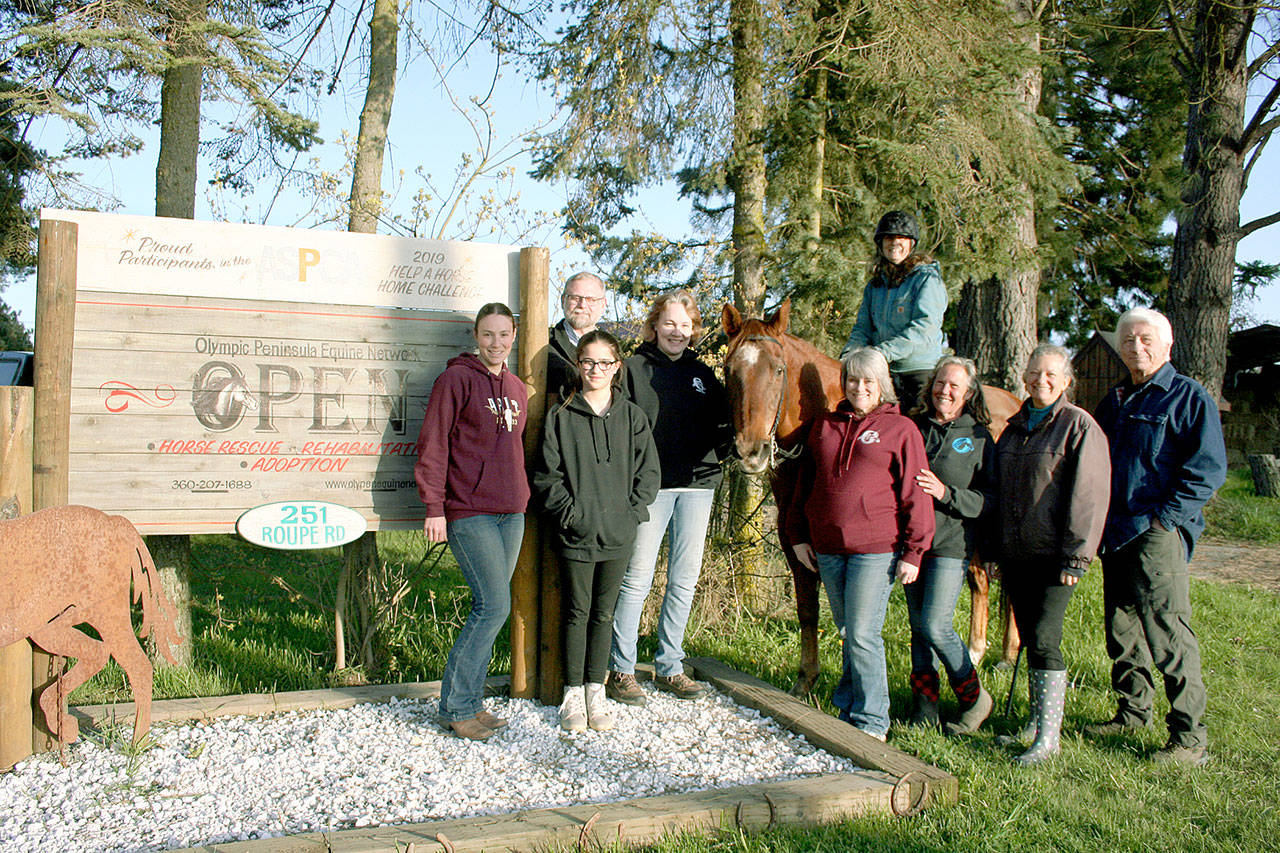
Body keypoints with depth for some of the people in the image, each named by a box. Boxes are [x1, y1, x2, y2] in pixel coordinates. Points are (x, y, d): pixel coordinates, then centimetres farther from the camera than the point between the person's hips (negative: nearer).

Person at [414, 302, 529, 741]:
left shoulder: (515, 387, 17)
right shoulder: (456, 379, -5)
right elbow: (432, 445, -9)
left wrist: (522, 496, 16)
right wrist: (434, 507, -13)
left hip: (510, 513, 7)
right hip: (469, 512, -7)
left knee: (490, 607, 9)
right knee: (494, 605, -11)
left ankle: (470, 701, 19)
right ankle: (455, 706, 2)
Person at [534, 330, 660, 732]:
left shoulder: (632, 416, 5)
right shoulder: (561, 416, 1)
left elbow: (648, 472, 4)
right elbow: (547, 475, -1)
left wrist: (632, 512, -7)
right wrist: (569, 512, -12)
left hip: (618, 534, 2)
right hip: (575, 533, -1)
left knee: (604, 613, 11)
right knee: (577, 612, 7)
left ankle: (596, 691, 23)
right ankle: (573, 694, 18)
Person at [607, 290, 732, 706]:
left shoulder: (703, 374, 14)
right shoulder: (634, 368, 2)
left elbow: (721, 428, 16)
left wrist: (725, 444, -6)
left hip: (697, 484, 5)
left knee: (685, 580, 9)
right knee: (637, 579, -4)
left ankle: (670, 667, 21)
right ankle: (621, 669, 8)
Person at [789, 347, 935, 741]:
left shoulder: (900, 429, -2)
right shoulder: (824, 427, 11)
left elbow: (915, 497, -4)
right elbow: (805, 484, 18)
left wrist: (913, 552, -7)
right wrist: (799, 535, 13)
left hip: (875, 550, -5)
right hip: (827, 549, 5)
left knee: (863, 636, -5)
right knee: (848, 632, 15)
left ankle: (871, 722, 8)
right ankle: (847, 708, 27)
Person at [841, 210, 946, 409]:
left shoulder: (927, 278, -3)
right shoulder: (874, 285, 17)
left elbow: (924, 327, -15)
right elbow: (863, 327, 15)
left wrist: (886, 351, -25)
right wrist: (850, 352, -7)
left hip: (921, 371, -5)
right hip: (884, 372, 5)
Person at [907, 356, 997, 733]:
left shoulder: (979, 438, -1)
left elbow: (990, 501, -5)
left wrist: (946, 493, -19)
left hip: (950, 544, -4)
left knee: (935, 626, -9)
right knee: (919, 626, 8)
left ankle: (974, 697, 12)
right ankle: (924, 704, 20)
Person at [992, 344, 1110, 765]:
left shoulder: (1079, 425, -5)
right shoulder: (1014, 428, 14)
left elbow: (1089, 494, -10)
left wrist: (1076, 556, -14)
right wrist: (995, 549, 16)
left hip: (1053, 555, -6)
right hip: (1014, 553, 6)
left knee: (1044, 638, -10)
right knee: (1029, 637, 12)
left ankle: (1049, 736, -1)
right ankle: (1036, 721, 25)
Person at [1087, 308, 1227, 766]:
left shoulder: (1189, 397, -3)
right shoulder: (1114, 401, 18)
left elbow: (1209, 469, -10)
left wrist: (1161, 519, -15)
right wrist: (1101, 519, 11)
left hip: (1159, 534, -7)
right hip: (1117, 534, 7)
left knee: (1168, 632, -8)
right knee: (1121, 630, 13)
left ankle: (1190, 737, -1)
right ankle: (1132, 712, 28)